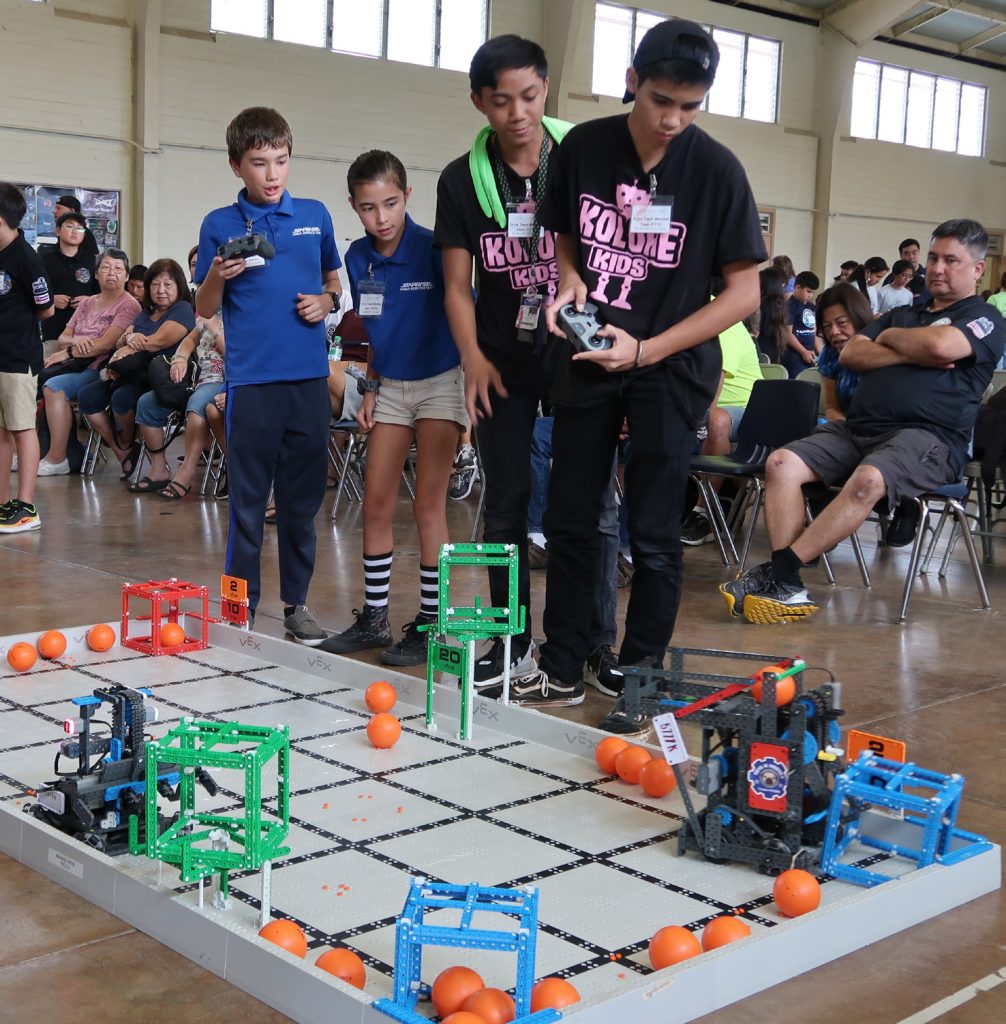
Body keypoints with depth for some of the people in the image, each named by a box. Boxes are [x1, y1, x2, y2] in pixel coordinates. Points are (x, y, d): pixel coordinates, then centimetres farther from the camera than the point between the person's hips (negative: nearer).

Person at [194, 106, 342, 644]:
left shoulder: (315, 215, 9)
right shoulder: (220, 225, 2)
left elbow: (333, 280, 20)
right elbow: (205, 309, 6)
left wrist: (326, 301, -1)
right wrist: (217, 276, -14)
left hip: (310, 377, 2)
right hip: (251, 380, -2)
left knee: (303, 496, 9)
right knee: (248, 499, 2)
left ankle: (296, 603, 20)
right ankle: (241, 607, 13)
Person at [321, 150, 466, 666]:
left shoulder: (432, 248, -16)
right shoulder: (359, 257, 1)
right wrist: (370, 388, 10)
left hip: (439, 382, -5)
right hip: (390, 387, 6)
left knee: (428, 506, -3)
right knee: (376, 505, 6)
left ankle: (430, 623, 7)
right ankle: (374, 617, 17)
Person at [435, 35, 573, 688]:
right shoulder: (463, 181, -2)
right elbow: (458, 284, 2)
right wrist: (473, 357, -11)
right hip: (505, 364, 1)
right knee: (506, 503, 3)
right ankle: (515, 644, 13)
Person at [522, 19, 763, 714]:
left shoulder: (716, 170, -12)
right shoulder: (583, 147, -2)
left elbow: (743, 292, -10)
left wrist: (645, 349, -18)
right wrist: (570, 280, -9)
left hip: (670, 367, -4)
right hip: (588, 360, 4)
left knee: (653, 535, -1)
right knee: (569, 523, 8)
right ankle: (564, 671, 21)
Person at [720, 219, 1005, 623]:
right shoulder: (902, 314, 28)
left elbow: (941, 345, -15)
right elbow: (850, 354, 12)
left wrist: (889, 337, 5)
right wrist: (910, 354, -2)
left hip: (927, 437, -6)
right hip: (857, 427, 7)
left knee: (868, 481, -38)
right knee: (781, 464, -17)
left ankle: (779, 572, -33)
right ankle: (788, 589, -26)